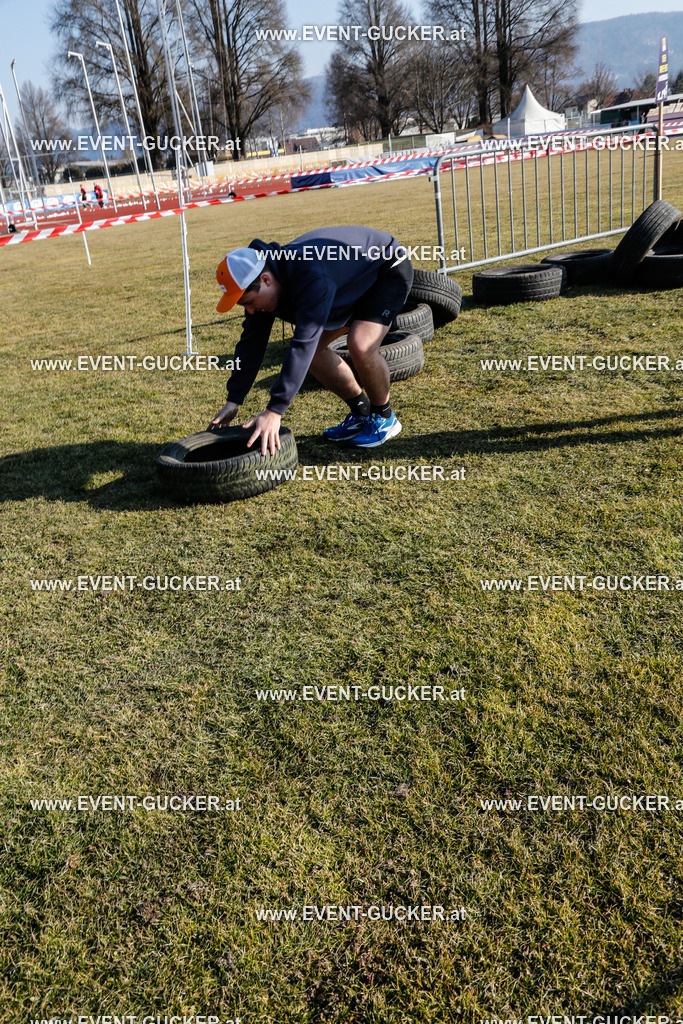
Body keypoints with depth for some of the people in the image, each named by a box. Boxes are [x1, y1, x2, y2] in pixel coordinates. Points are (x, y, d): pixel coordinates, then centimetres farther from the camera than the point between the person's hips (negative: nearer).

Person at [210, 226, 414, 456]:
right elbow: (251, 341, -6)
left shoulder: (311, 277, -41)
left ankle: (384, 418, -3)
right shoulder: (260, 281, -14)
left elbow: (303, 345, -45)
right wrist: (233, 402, -8)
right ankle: (361, 413, 13)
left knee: (360, 345, -29)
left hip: (389, 268, -8)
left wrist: (274, 411, -48)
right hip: (355, 276, 9)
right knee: (314, 347, -2)